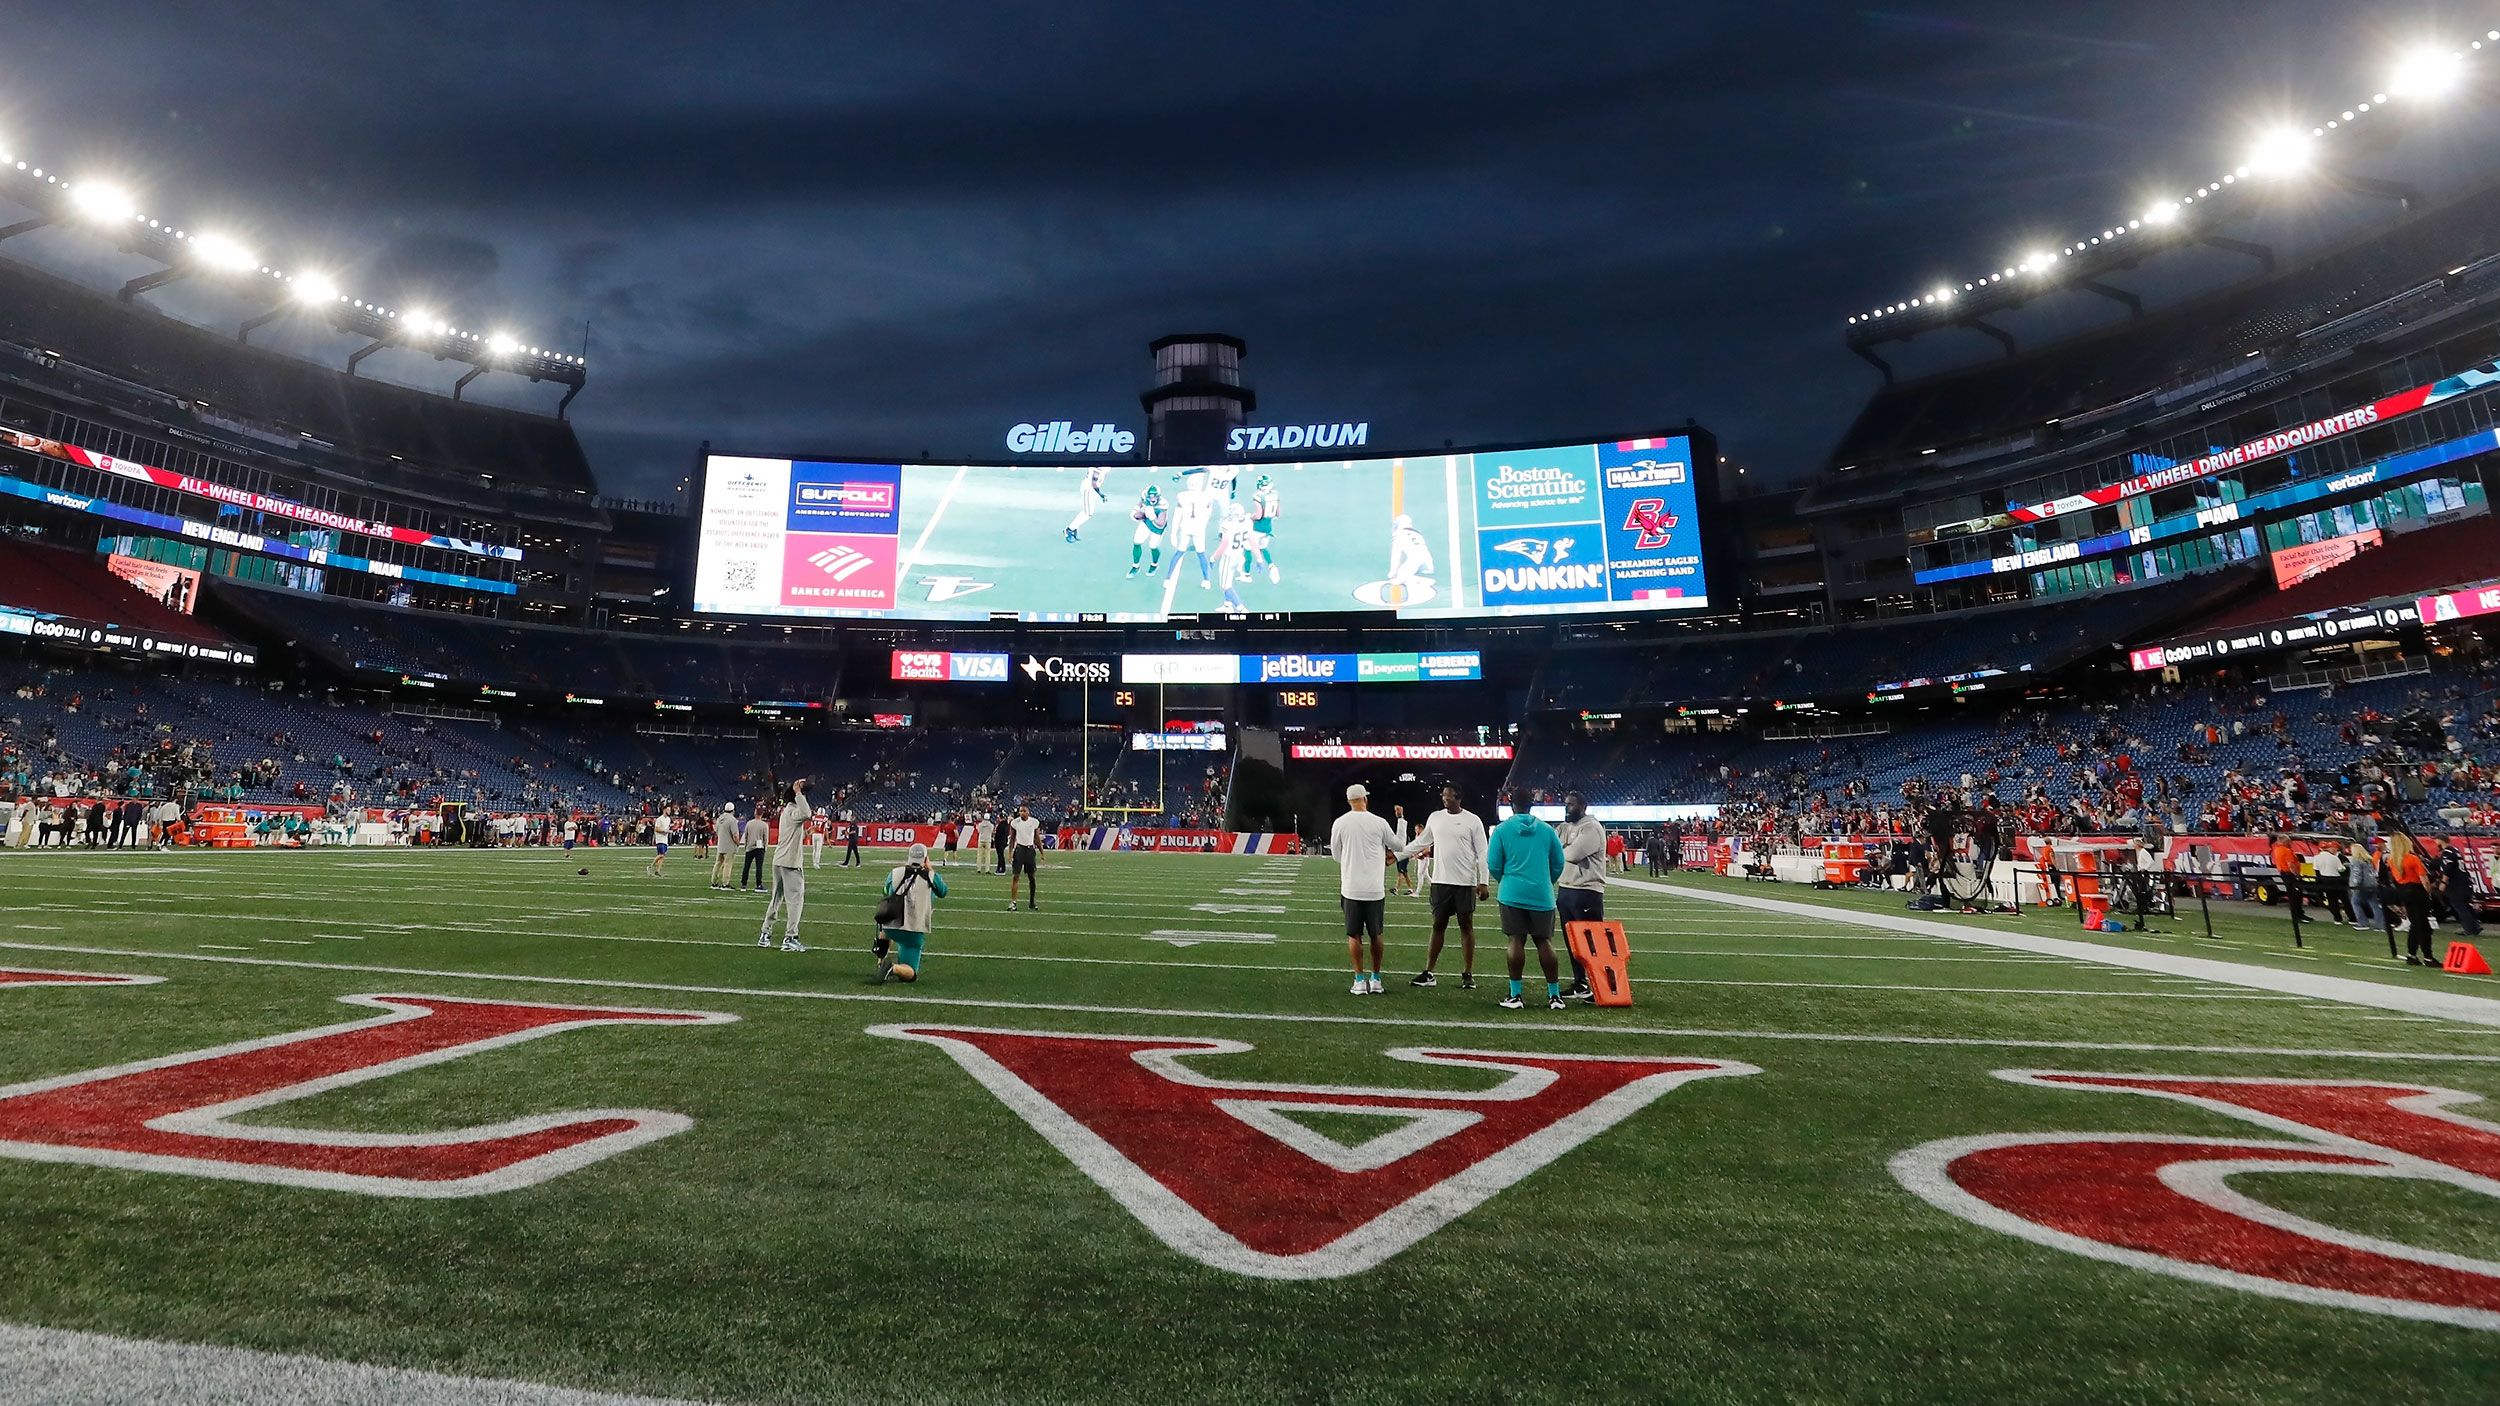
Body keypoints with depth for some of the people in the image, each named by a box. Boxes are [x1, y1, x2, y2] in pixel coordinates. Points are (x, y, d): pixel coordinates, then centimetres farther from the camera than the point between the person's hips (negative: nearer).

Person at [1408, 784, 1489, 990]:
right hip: (1440, 881, 3)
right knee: (1438, 925, 8)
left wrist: (1482, 882, -10)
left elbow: (1481, 853, -5)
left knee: (1466, 925, 4)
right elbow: (1422, 842, 17)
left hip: (1465, 883, -3)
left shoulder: (1473, 820, -4)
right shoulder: (1434, 817, 7)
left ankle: (1467, 974, 11)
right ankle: (1428, 973, 12)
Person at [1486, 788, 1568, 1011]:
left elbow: (1493, 865, -2)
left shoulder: (1502, 829, -2)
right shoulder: (1546, 829, 3)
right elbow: (1558, 863, 6)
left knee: (1517, 941, 2)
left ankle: (1515, 996, 4)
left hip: (1512, 894, -1)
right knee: (1545, 941, 7)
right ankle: (1554, 995, 10)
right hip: (1542, 895, 2)